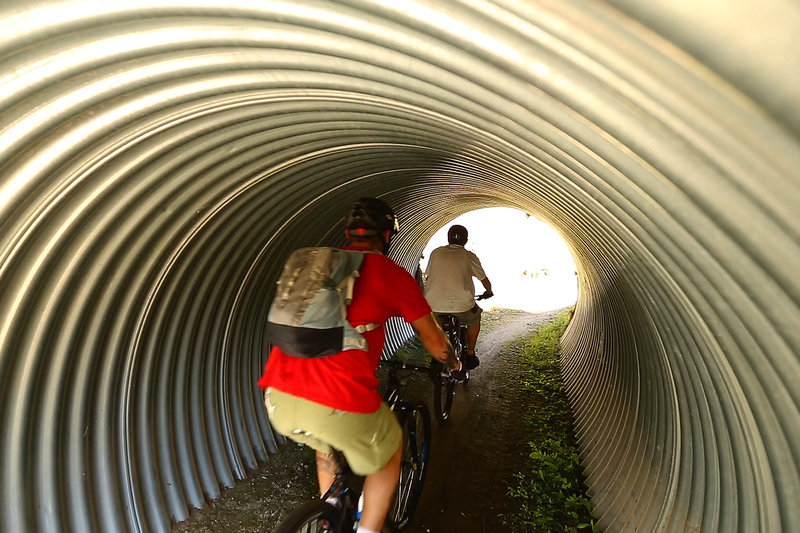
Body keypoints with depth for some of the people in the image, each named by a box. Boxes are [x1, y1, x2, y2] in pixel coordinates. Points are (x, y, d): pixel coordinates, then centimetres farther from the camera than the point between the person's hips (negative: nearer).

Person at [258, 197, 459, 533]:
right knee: (390, 448, 27)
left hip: (277, 398, 6)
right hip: (338, 404, -5)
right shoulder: (393, 274, 2)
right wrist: (453, 363, 36)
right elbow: (433, 340, 13)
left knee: (326, 441, 38)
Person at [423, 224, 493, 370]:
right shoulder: (469, 256, 5)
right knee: (475, 317, 30)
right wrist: (488, 292, 38)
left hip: (433, 306, 2)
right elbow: (485, 280, 16)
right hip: (461, 306, -2)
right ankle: (470, 356, 35)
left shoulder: (436, 252, 11)